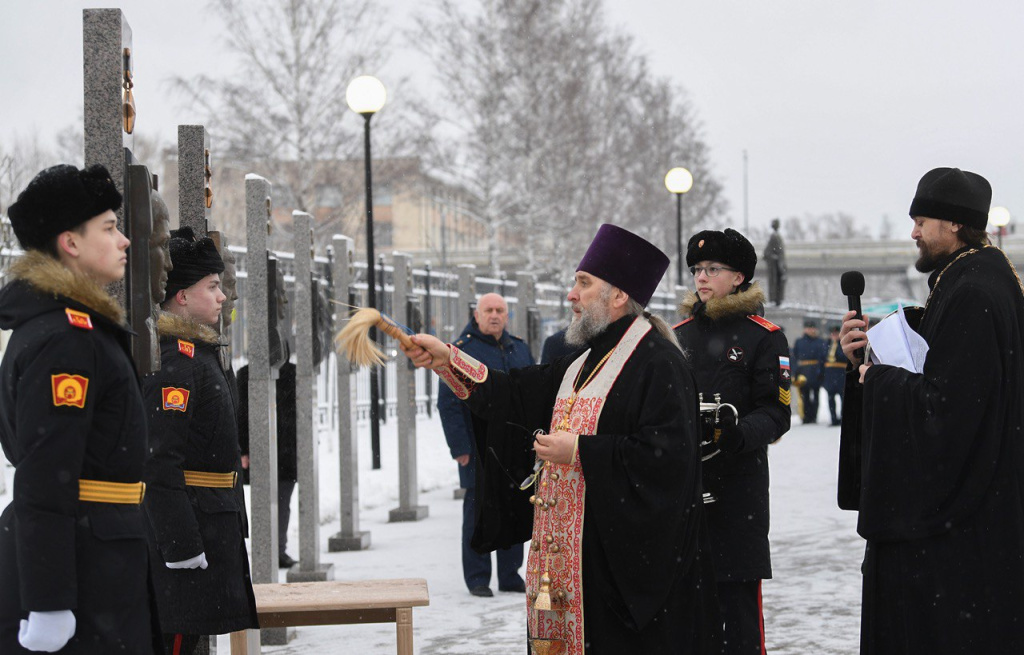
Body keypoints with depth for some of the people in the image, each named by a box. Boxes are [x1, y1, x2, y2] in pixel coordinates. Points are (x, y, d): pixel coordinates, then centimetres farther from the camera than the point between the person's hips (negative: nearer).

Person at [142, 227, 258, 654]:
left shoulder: (197, 351, 18)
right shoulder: (177, 359, -16)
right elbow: (159, 462, -23)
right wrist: (183, 549, -25)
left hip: (206, 520, 11)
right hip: (186, 524, -11)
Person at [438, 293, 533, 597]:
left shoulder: (519, 349, 13)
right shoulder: (462, 350, -4)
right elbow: (448, 403, -7)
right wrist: (459, 446, -13)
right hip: (479, 452, -5)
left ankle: (510, 575, 18)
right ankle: (478, 578, 8)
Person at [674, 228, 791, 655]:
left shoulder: (764, 336, 0)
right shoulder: (679, 333, 15)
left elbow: (775, 412, -6)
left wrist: (737, 435, -25)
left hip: (737, 487, -5)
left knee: (738, 600, -6)